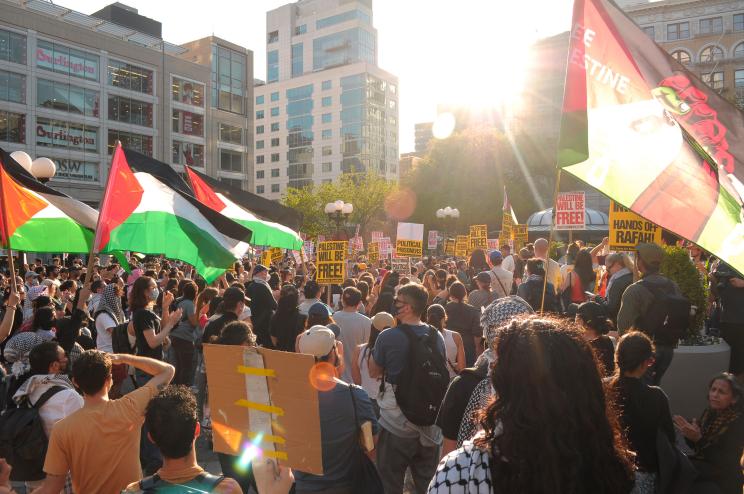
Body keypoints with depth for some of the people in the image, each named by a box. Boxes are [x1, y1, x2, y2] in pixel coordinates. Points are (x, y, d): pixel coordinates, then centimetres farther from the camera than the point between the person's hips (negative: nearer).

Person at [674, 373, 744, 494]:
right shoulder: (709, 412, 1)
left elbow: (723, 461, -22)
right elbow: (696, 446, 9)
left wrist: (698, 438, -31)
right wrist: (689, 434, -12)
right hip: (704, 463, 6)